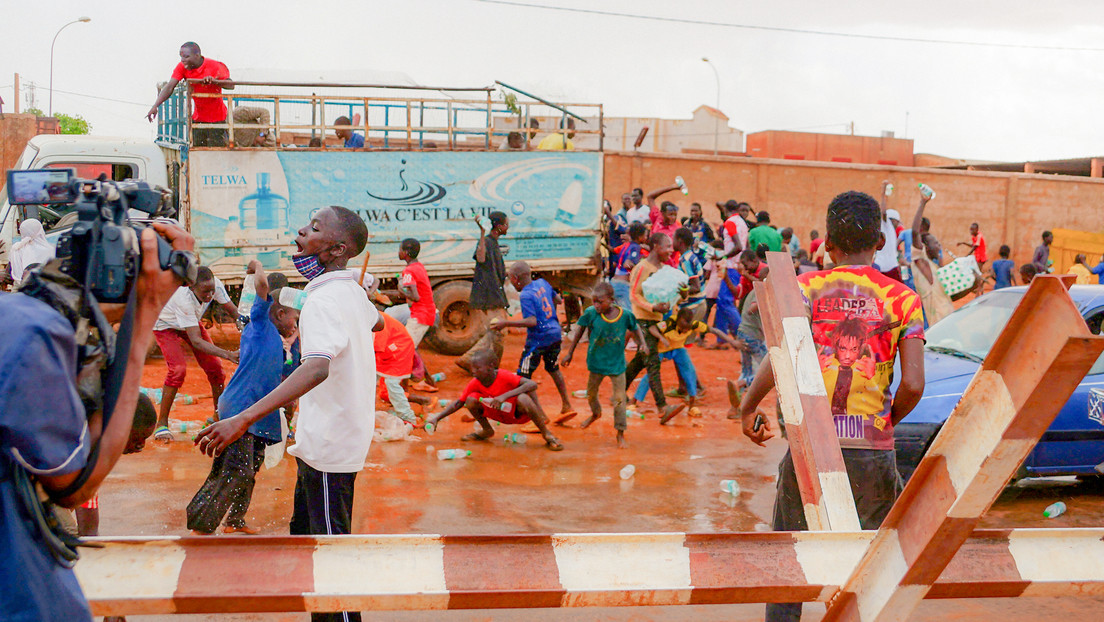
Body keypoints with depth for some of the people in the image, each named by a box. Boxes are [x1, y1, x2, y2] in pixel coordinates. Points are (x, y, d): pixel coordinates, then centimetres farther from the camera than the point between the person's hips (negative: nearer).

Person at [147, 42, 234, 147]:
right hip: (197, 117, 5)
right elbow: (170, 87, -14)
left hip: (216, 118, -5)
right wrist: (155, 106, -26)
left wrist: (214, 81, -38)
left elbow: (231, 85, -19)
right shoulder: (182, 67, -5)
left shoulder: (214, 66, -16)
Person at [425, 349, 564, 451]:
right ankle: (487, 430, 8)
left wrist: (505, 396, -41)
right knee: (471, 400, -19)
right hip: (498, 414, 4)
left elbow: (532, 384, -34)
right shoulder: (475, 383, -12)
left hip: (518, 412, -4)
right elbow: (459, 403, -2)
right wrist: (437, 418, -14)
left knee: (522, 398, -40)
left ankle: (547, 434, -20)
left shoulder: (504, 376, -26)